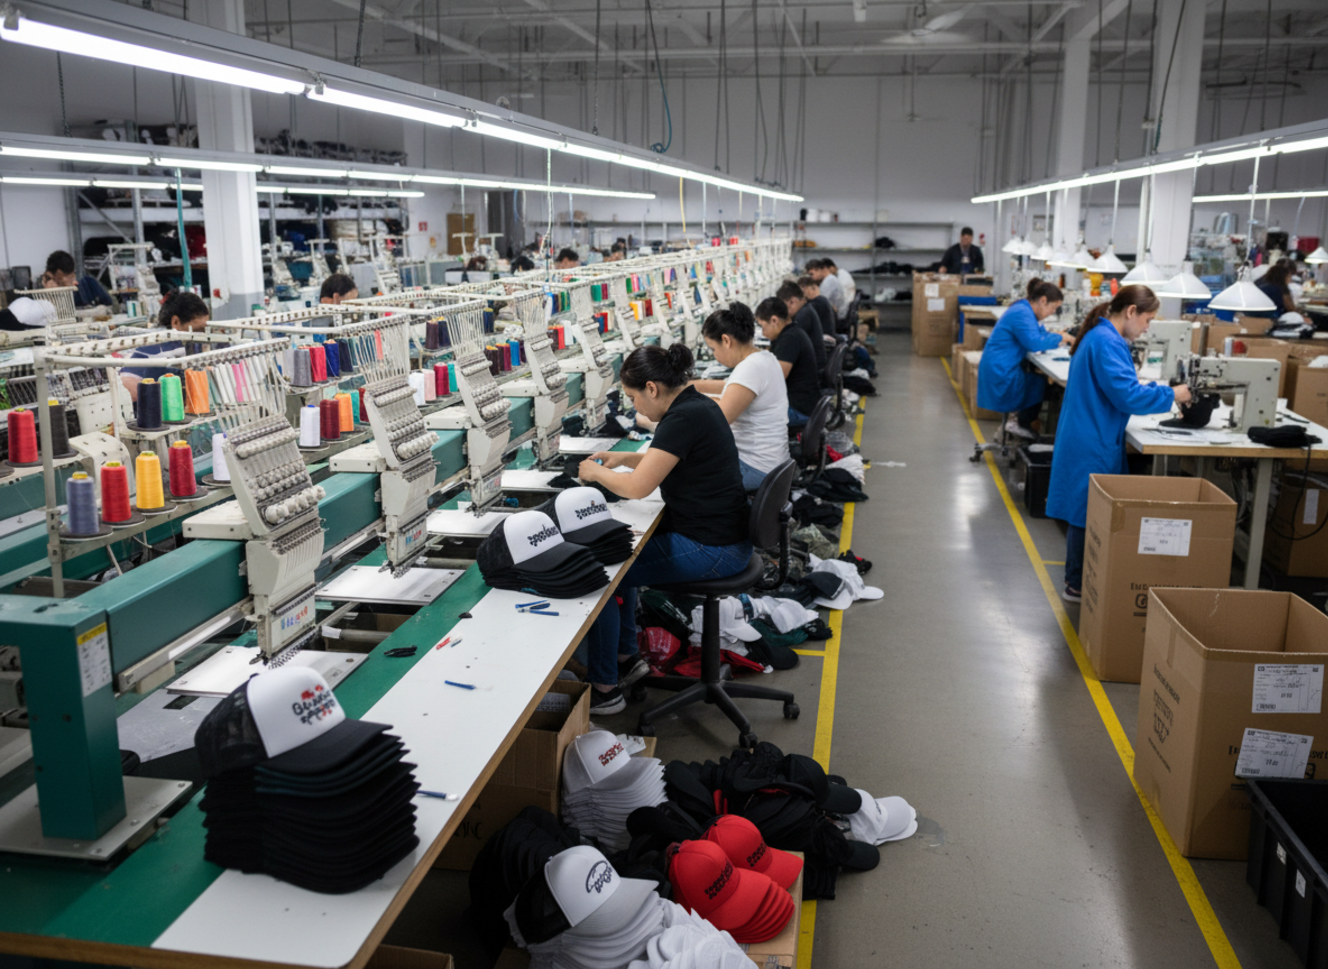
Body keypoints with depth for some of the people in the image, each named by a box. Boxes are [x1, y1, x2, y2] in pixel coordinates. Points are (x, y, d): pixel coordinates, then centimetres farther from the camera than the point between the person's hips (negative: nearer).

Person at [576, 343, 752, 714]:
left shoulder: (683, 419, -22)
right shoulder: (697, 403, 9)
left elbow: (637, 487, -22)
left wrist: (596, 473, -4)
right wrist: (624, 458, 15)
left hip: (712, 551, -10)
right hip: (719, 532, 10)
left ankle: (604, 689, 4)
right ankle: (626, 658, 29)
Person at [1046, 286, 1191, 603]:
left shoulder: (1099, 336, 14)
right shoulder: (1108, 343, -19)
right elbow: (1127, 396, -24)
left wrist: (1150, 389, 10)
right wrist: (1170, 395, -13)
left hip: (1088, 441, 11)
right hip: (1093, 446, -11)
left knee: (1085, 512, 16)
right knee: (1089, 513, -1)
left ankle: (1078, 579, 25)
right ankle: (1079, 585, 8)